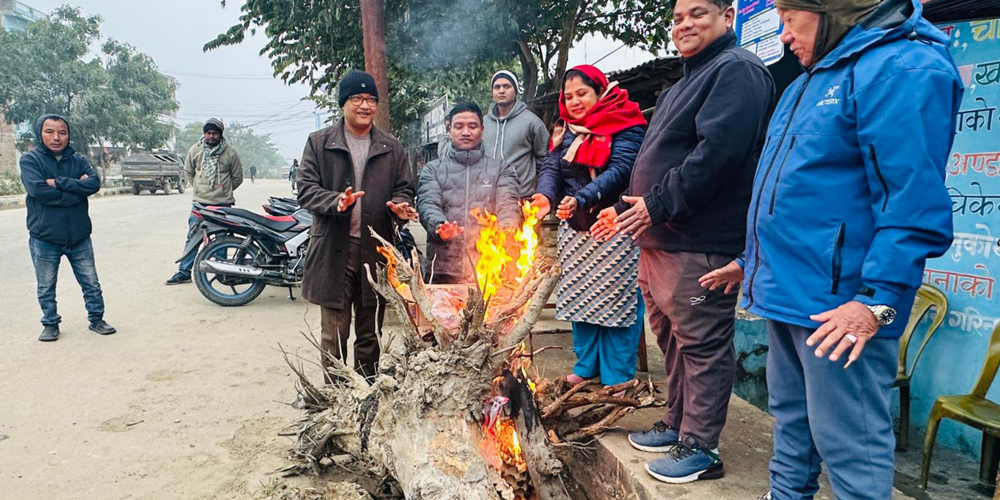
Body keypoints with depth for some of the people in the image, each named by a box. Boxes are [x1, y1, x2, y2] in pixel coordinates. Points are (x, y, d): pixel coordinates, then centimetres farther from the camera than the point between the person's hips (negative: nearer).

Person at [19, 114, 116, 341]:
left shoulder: (78, 160, 4)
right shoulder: (30, 160, -5)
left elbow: (94, 183, -13)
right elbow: (38, 190, -21)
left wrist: (59, 182, -20)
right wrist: (76, 187, -16)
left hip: (79, 236, 2)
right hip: (44, 237, -2)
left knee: (91, 283, 11)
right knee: (46, 288, 12)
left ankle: (96, 319, 25)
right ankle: (50, 324, 28)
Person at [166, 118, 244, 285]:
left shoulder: (230, 153, -2)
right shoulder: (195, 150, 3)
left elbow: (237, 177, 8)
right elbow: (188, 172, 17)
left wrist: (223, 190, 9)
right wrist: (199, 187, 12)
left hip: (223, 204, -1)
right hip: (200, 203, 1)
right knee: (192, 237, 1)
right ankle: (184, 271, 6)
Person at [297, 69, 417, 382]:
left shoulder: (392, 148, 12)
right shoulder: (319, 143, 5)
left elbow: (405, 188, 13)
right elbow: (306, 189, -1)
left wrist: (400, 204, -11)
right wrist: (335, 201, -21)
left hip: (377, 251, 2)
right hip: (334, 251, -2)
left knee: (370, 335, 12)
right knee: (334, 334, 3)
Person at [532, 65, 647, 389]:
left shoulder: (624, 125, -6)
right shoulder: (565, 131, 14)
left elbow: (620, 170, -19)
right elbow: (551, 167, 3)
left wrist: (581, 199, -31)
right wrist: (546, 195, -19)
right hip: (574, 228, 7)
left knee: (617, 298, -3)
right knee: (577, 296, 11)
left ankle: (617, 376, 8)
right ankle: (586, 365, 24)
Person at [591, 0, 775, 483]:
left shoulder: (736, 70, -9)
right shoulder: (686, 82, 23)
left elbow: (717, 151, -23)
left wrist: (659, 205, -20)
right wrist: (627, 207, 21)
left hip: (699, 244, -11)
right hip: (659, 240, 11)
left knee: (701, 344, -2)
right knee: (671, 337, 18)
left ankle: (700, 447, 9)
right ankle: (678, 423, 32)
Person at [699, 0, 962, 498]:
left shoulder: (902, 69, -13)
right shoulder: (814, 79, 18)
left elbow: (914, 203, -21)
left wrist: (878, 301, -25)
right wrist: (752, 260, 25)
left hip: (839, 308, -10)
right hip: (789, 292, 10)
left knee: (849, 446, 0)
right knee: (791, 420, 21)